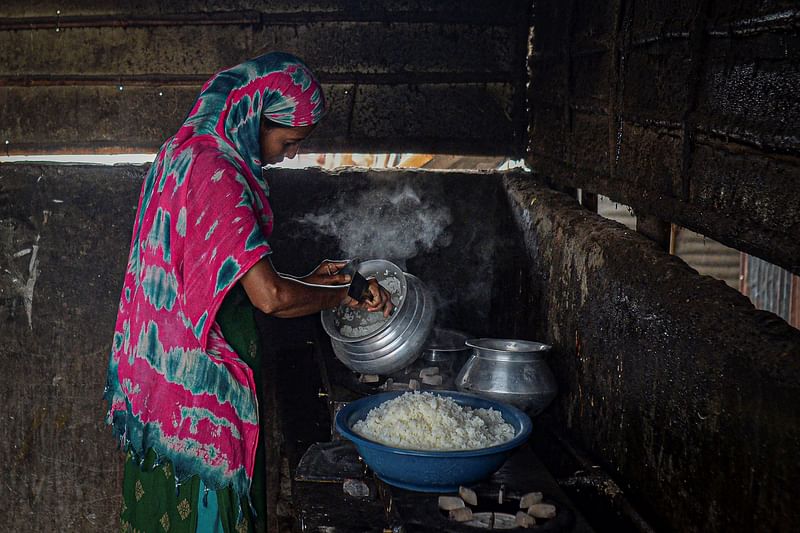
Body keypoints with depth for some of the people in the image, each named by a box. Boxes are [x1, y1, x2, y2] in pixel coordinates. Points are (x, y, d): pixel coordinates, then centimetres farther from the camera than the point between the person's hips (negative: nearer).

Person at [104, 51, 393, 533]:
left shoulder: (186, 155, 9)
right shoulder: (215, 174, -22)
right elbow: (269, 296, -27)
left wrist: (307, 283, 11)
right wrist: (345, 295, -11)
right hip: (199, 384, -10)